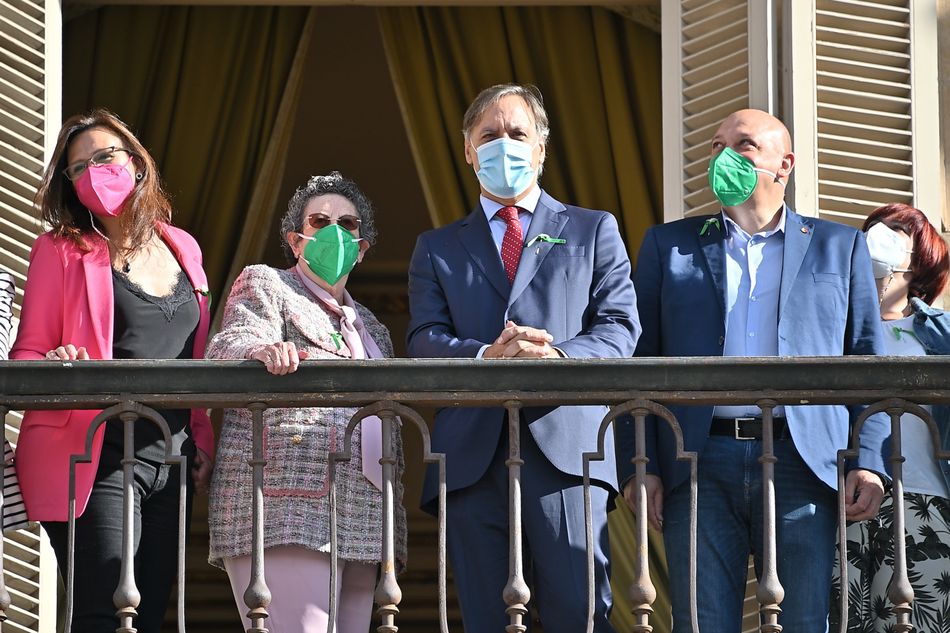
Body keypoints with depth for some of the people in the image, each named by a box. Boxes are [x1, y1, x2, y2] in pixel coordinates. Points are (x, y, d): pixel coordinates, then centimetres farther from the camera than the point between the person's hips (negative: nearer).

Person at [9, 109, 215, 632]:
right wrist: (55, 365, -23)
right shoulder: (61, 249, 1)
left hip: (171, 462, 5)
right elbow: (26, 355, -1)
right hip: (95, 457, -5)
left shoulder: (182, 248, 14)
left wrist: (202, 441, 14)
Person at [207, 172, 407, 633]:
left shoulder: (373, 330, 30)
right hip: (286, 505, -6)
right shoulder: (263, 284, 12)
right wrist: (263, 350, -31)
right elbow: (229, 345, -7)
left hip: (361, 524, 7)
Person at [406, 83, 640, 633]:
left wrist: (560, 360, -16)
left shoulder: (594, 231, 17)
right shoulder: (439, 248, 21)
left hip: (564, 444, -2)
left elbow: (620, 325, 5)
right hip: (472, 454, 2)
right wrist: (485, 356, -15)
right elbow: (424, 341, 7)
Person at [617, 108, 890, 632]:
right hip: (700, 467, 0)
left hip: (804, 466, 0)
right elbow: (639, 362, 10)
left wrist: (870, 462, -3)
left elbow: (869, 362, 10)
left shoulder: (839, 247, 14)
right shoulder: (668, 245, 15)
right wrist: (639, 466, -3)